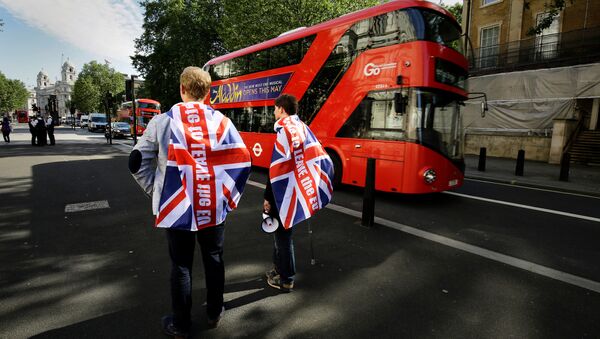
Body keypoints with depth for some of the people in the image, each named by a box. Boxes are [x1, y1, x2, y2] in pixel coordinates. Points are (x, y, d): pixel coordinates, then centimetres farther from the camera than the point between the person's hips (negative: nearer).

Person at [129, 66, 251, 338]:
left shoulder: (162, 121, -5)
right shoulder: (221, 121, -2)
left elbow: (137, 162, -2)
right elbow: (242, 161, -6)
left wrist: (156, 191, 9)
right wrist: (229, 195, 4)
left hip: (177, 207, -1)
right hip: (214, 207, 1)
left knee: (180, 266, 13)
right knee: (214, 260, 18)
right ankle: (214, 313, 36)